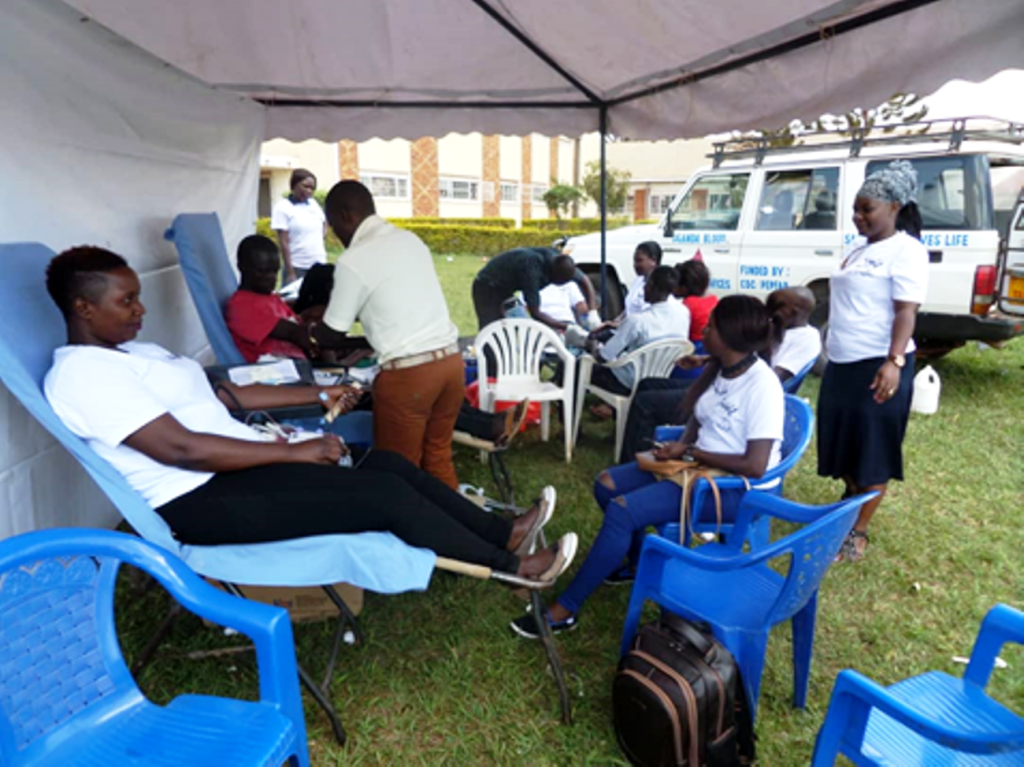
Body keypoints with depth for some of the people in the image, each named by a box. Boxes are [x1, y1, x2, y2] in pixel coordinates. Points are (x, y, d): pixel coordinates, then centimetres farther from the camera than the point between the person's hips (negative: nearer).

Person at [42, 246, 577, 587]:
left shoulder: (135, 353, 17)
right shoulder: (81, 374, -14)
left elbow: (227, 395, 19)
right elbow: (182, 449, -23)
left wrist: (318, 395, 15)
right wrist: (294, 451, -21)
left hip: (238, 469, 9)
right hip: (202, 502, -9)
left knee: (389, 464, -1)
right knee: (384, 493, -17)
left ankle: (505, 534, 10)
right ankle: (511, 566, 0)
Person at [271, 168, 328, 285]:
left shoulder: (314, 204, 10)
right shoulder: (283, 207, -5)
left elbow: (324, 224, 29)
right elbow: (284, 243, -10)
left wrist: (320, 239, 10)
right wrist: (290, 272, -15)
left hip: (320, 265, 5)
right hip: (297, 268, -5)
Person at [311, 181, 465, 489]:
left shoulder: (353, 260, -7)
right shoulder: (411, 240, 13)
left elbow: (332, 336, 3)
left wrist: (311, 331, 25)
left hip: (407, 373, -7)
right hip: (450, 359, 7)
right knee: (438, 458, 20)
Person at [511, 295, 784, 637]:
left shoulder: (762, 386, -23)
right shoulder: (724, 368, 2)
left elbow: (755, 466, -27)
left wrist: (691, 452, -16)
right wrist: (683, 448, -10)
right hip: (699, 466, 9)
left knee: (622, 510, -24)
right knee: (607, 484, 1)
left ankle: (565, 609, -13)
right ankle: (640, 563, 21)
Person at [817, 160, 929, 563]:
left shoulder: (906, 251, -12)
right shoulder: (856, 248, 13)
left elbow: (906, 311, -19)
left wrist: (894, 362, -29)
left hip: (877, 366, -8)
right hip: (841, 363, 8)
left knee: (872, 450, 2)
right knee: (844, 441, 18)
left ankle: (858, 532, 12)